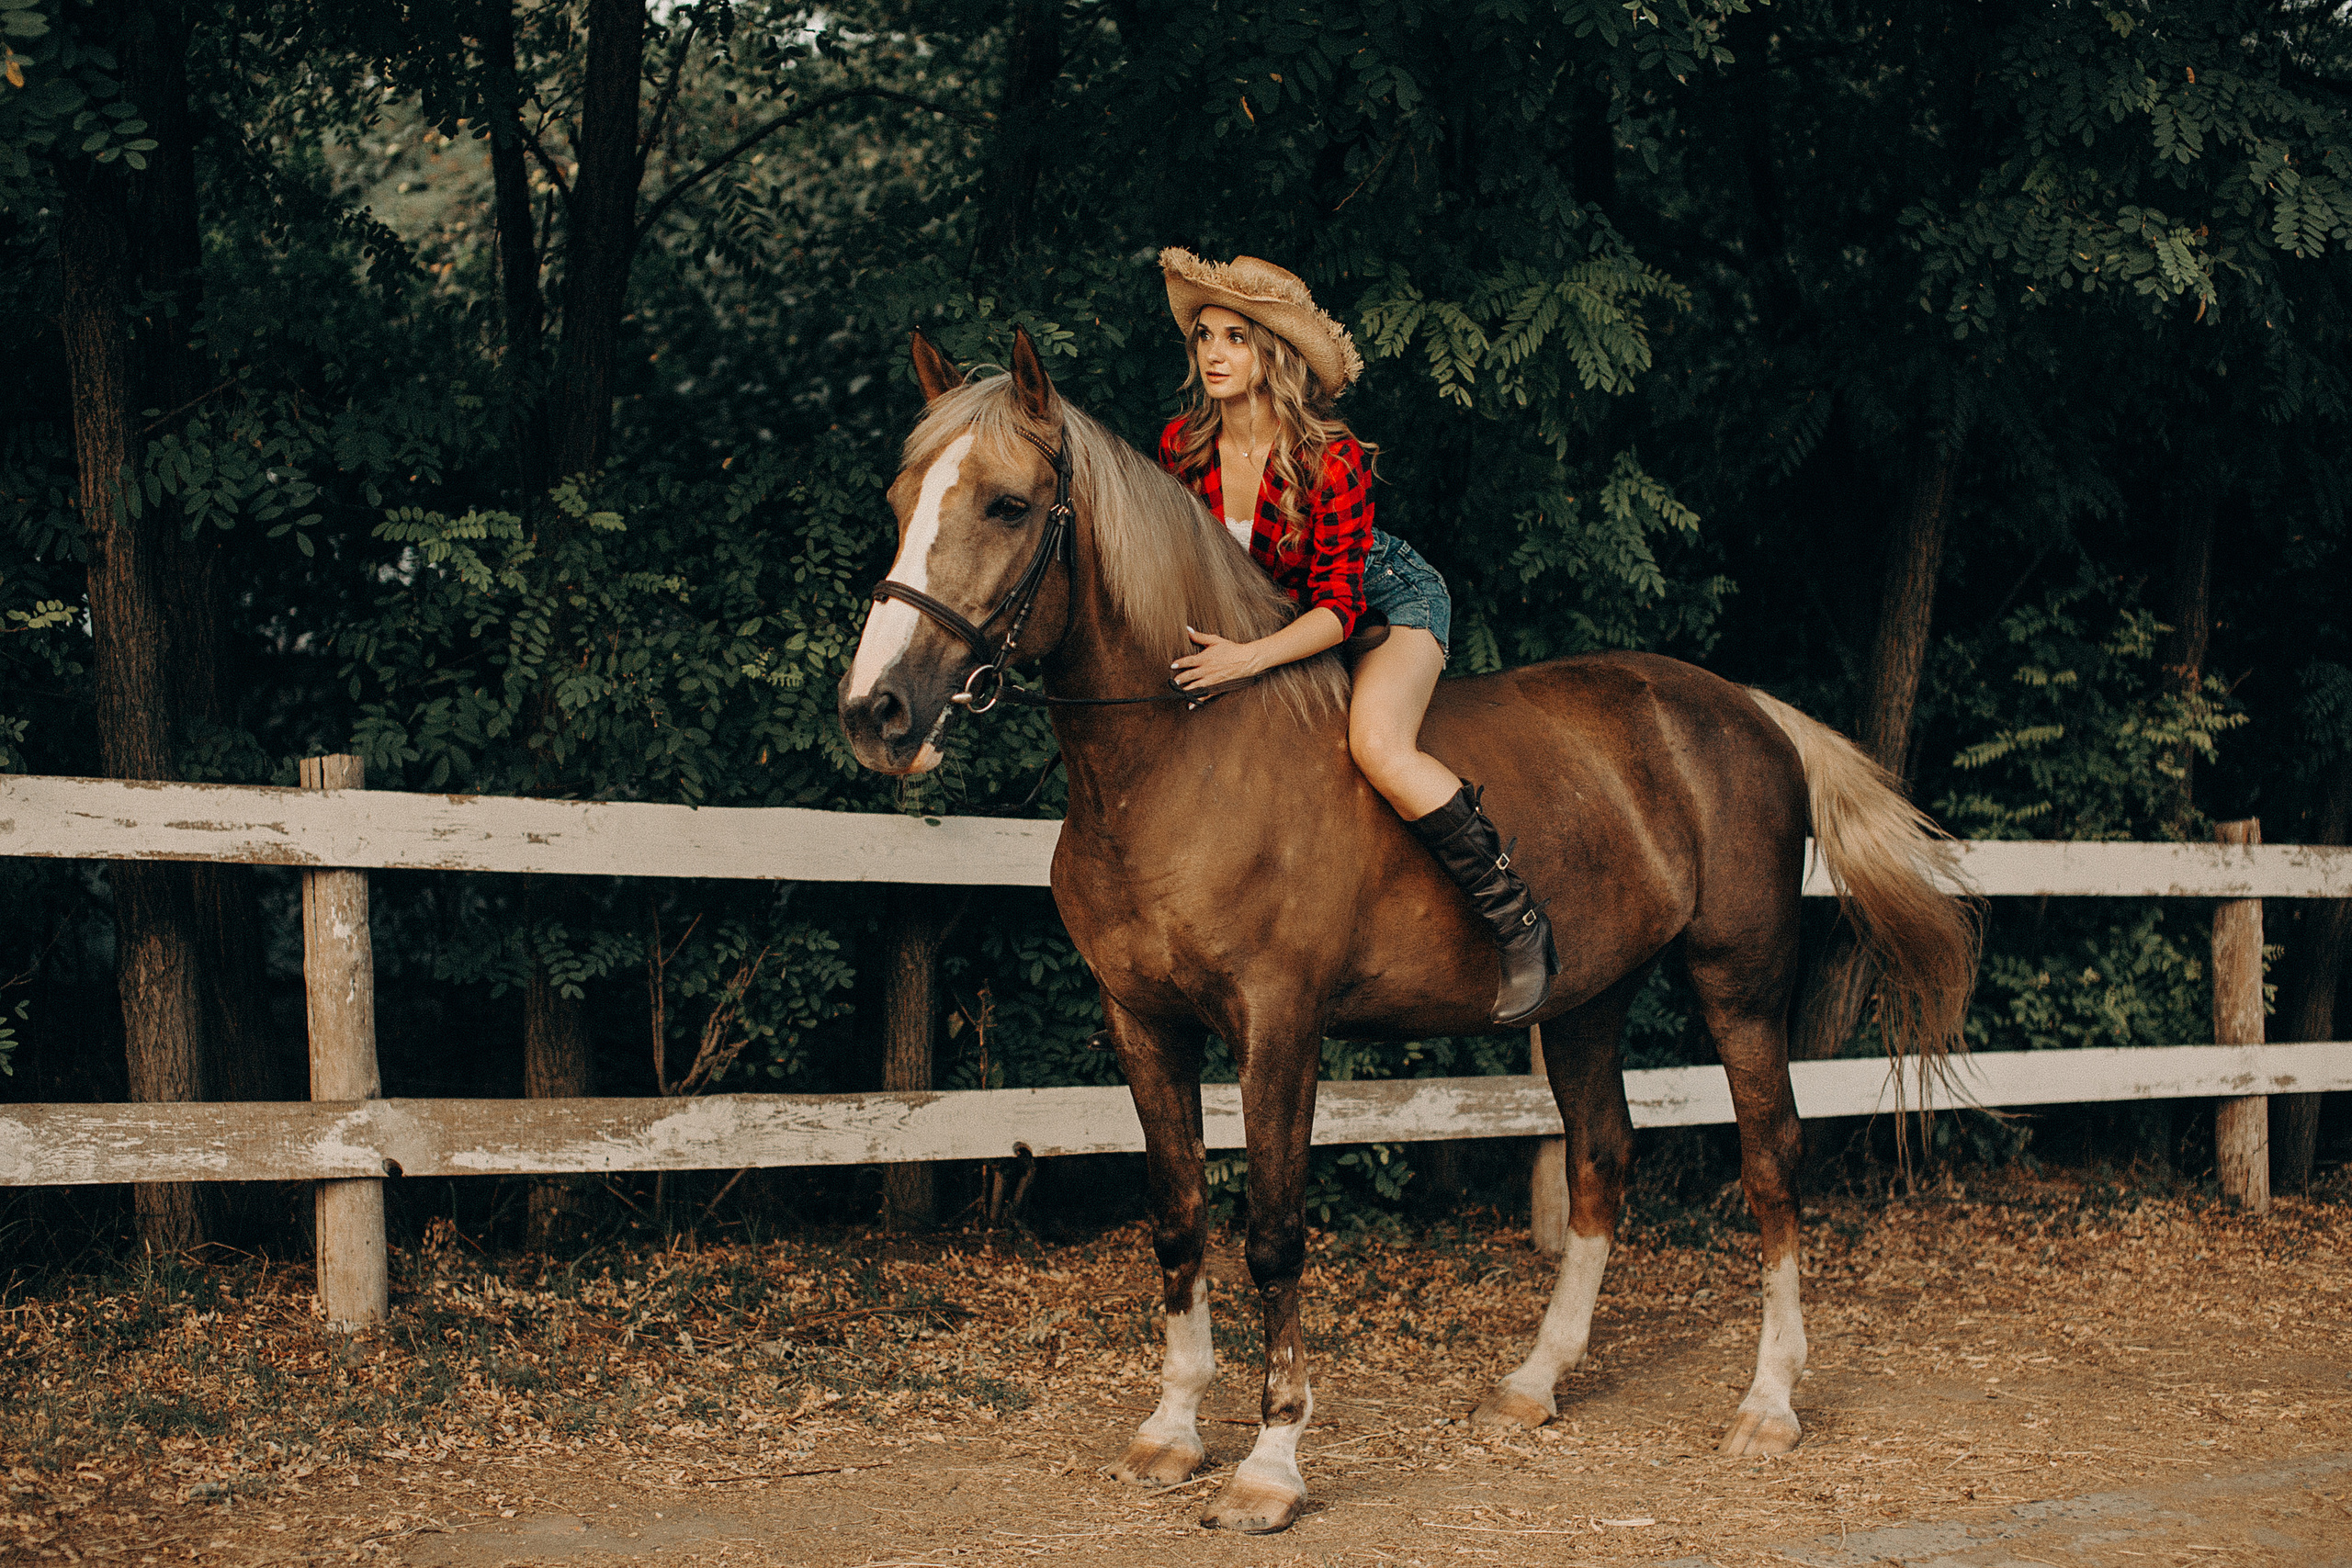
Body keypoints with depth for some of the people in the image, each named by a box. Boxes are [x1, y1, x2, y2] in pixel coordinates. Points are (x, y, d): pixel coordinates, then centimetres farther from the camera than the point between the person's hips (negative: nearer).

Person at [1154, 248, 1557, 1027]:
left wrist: (1250, 657, -44)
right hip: (1264, 612, 6)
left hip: (1390, 599, -6)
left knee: (1378, 745, -33)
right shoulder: (1181, 445, -14)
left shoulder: (1330, 457, -29)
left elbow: (1339, 603, -30)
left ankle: (1519, 924, -22)